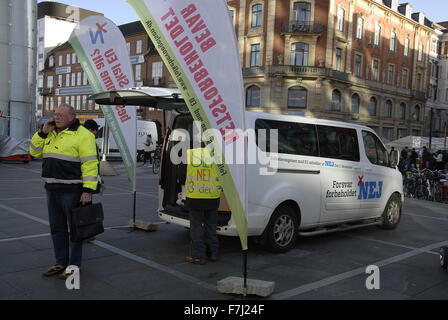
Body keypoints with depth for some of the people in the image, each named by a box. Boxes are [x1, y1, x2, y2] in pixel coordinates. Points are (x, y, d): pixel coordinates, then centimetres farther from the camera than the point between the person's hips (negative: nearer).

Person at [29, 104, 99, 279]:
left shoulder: (82, 135, -11)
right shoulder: (52, 134, 15)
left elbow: (90, 164, -15)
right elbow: (35, 152, 17)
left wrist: (88, 190, -21)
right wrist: (43, 132, 2)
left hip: (71, 191, -8)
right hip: (52, 189, 8)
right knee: (57, 228, 15)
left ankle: (74, 265, 12)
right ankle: (61, 263, 27)